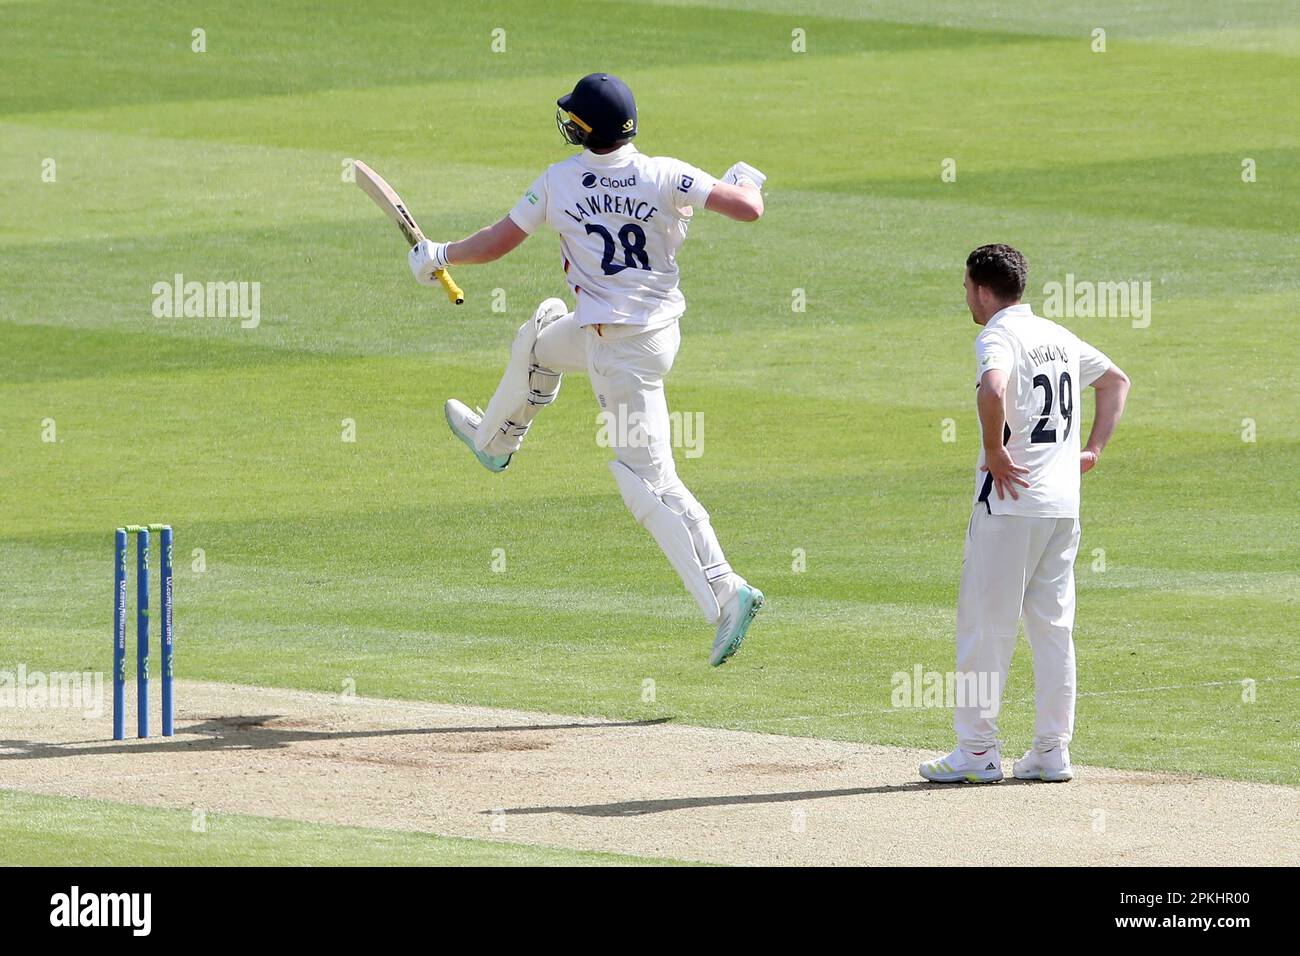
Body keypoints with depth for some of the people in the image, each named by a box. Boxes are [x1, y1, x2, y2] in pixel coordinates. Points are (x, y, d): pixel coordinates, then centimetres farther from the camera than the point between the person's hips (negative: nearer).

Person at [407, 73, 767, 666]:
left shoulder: (559, 182, -9)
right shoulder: (664, 177, -8)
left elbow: (496, 243, 2)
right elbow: (748, 208, -14)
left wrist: (439, 257, 20)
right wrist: (744, 179, 11)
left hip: (617, 350, -5)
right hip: (660, 325, 5)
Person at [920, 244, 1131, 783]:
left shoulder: (998, 338, -11)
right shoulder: (1058, 337, 15)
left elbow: (992, 390, -32)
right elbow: (1116, 380, 28)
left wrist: (995, 452, -20)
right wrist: (1093, 449, 20)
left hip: (1010, 500, -7)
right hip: (1063, 502, 7)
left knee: (986, 623, -1)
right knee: (1053, 627, 10)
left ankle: (977, 752, 0)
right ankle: (1052, 752, 10)